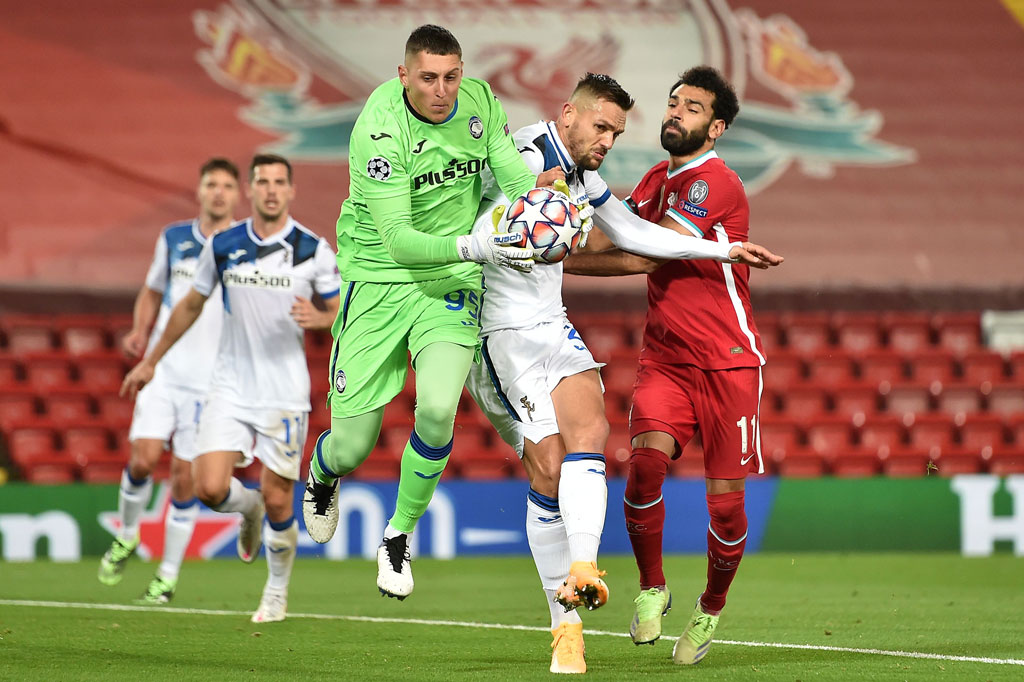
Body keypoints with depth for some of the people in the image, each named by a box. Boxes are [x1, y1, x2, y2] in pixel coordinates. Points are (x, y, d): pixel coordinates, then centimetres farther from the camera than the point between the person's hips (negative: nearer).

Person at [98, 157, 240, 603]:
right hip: (164, 369, 2)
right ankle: (127, 534, 17)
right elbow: (152, 291, 19)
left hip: (212, 381, -2)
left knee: (185, 478, -1)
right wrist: (139, 332, 1)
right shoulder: (173, 240, 6)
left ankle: (169, 574, 12)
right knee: (143, 458, -12)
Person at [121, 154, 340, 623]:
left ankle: (277, 592, 25)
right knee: (210, 488, -13)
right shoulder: (222, 246, 0)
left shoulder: (314, 250, -5)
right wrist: (150, 361, 21)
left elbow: (338, 311, 5)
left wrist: (319, 318, -19)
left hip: (285, 393, -2)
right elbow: (191, 305, 15)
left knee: (277, 501, -1)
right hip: (230, 387, 2)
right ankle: (247, 507, 25)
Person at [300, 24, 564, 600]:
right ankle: (321, 474, 41)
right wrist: (472, 247, -38)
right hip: (380, 278, -3)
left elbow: (516, 176, 1)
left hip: (451, 287, 3)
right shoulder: (379, 128, -22)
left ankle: (399, 537, 2)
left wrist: (537, 190, -23)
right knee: (352, 447, -1)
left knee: (437, 409, -23)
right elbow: (398, 241, -25)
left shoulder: (480, 100, -5)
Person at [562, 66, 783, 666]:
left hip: (729, 362, -5)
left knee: (725, 502, -3)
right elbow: (619, 241, 14)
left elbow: (643, 256, -18)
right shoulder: (659, 180, 13)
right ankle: (652, 589, -2)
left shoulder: (714, 183, -14)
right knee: (647, 459, -21)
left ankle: (712, 607, 23)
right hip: (666, 360, 5)